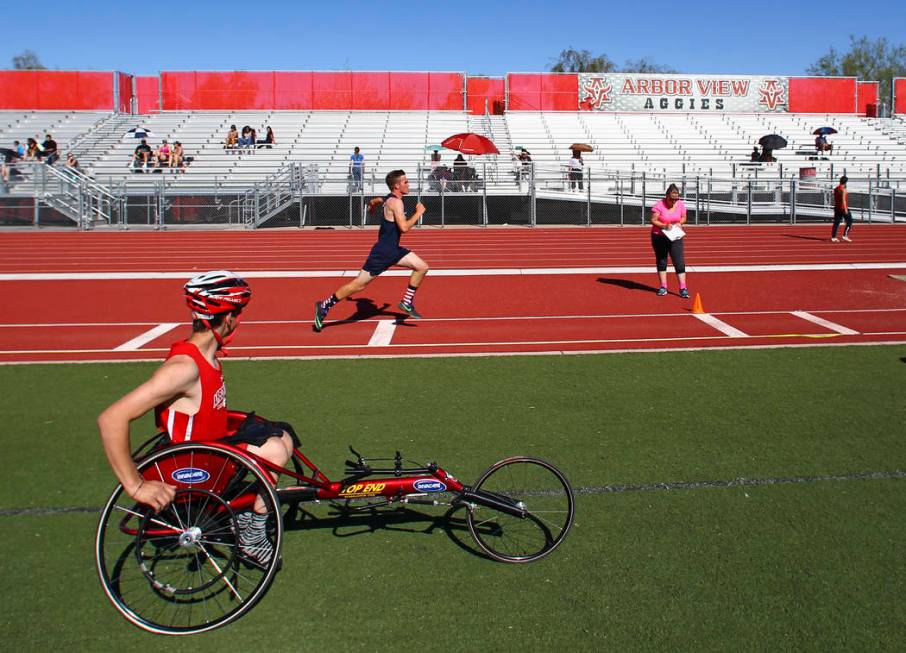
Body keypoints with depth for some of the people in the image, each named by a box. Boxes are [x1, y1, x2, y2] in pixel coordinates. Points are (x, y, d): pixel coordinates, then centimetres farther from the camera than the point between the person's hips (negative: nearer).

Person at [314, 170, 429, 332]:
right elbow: (404, 227, -30)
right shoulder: (395, 202, -20)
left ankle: (407, 302, 12)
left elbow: (373, 201, 29)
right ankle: (324, 306, 7)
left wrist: (372, 205, 53)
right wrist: (418, 213, -17)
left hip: (393, 250, 10)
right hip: (382, 252, -10)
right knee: (359, 284, -4)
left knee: (422, 267, 4)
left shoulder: (389, 199, 9)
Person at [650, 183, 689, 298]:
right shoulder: (659, 206, -16)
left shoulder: (680, 204, -4)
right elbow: (653, 220, -14)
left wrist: (680, 223, -12)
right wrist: (664, 226, -28)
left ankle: (683, 288, -5)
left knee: (679, 262, -6)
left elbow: (684, 218, 9)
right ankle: (663, 287, 19)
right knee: (661, 262, 8)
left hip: (675, 238, 2)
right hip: (659, 238, -1)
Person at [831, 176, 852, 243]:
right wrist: (845, 209, -19)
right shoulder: (843, 189, -13)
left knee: (836, 223, 7)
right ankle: (845, 236, -3)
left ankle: (833, 237, 3)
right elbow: (843, 200, -20)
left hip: (837, 208, 8)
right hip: (843, 208, -8)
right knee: (849, 222, 2)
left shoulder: (836, 189, 11)